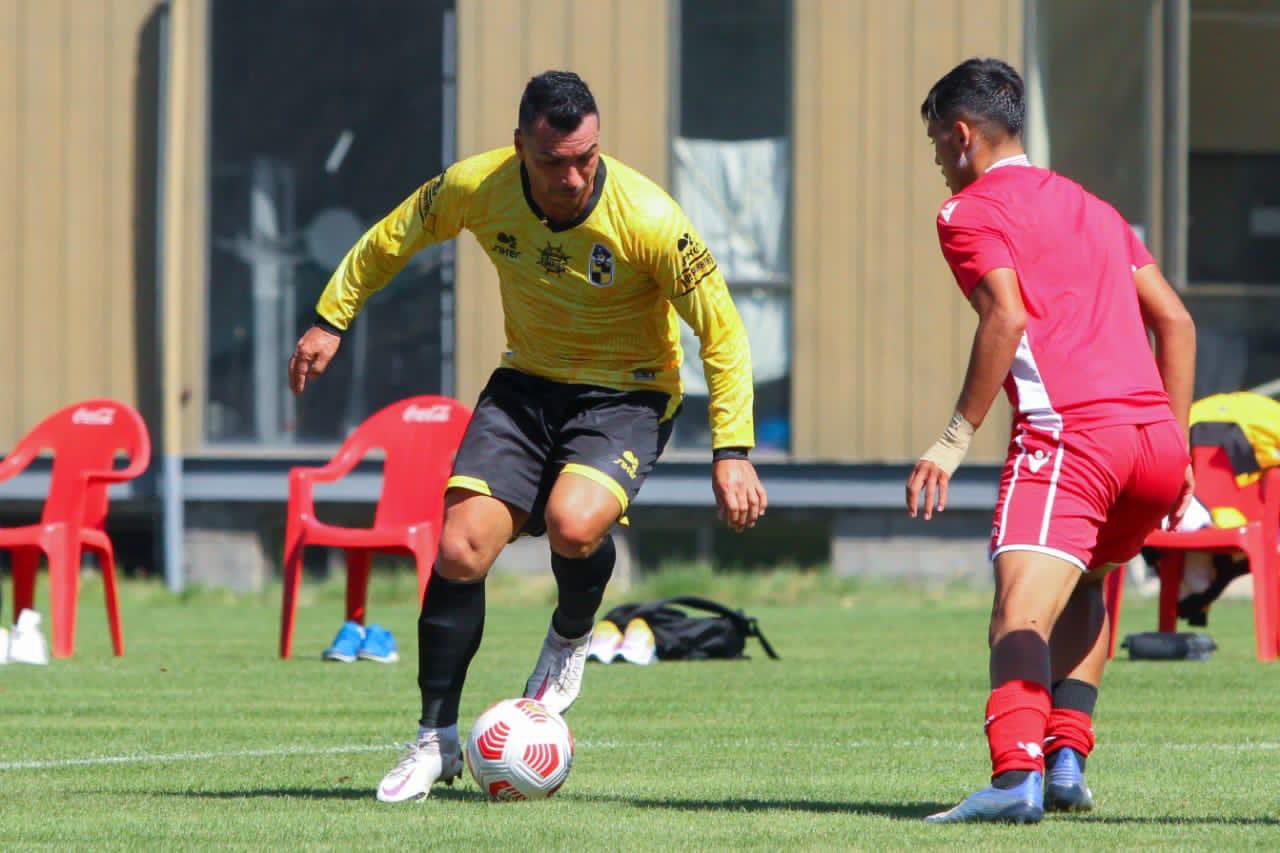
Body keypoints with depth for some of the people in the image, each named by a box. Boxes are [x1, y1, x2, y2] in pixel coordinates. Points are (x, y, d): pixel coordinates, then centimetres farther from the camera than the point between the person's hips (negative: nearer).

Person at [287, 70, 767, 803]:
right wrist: (332, 319, 10)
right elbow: (391, 240, 7)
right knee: (462, 545, -12)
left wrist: (732, 452, -18)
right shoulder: (477, 188, -15)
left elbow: (721, 330, -15)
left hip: (627, 396, -3)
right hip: (527, 383, 3)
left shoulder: (647, 218, -24)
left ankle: (571, 641, 4)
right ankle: (437, 739, 5)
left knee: (573, 522, -32)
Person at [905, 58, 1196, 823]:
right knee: (1083, 584, 30)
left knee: (1023, 608, -19)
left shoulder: (971, 210, 6)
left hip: (1068, 435, -7)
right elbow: (1175, 320, 23)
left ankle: (1018, 771, -41)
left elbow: (1007, 317, -11)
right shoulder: (1092, 208, 29)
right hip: (1157, 439, 7)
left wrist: (958, 438, -9)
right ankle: (1069, 756, 15)